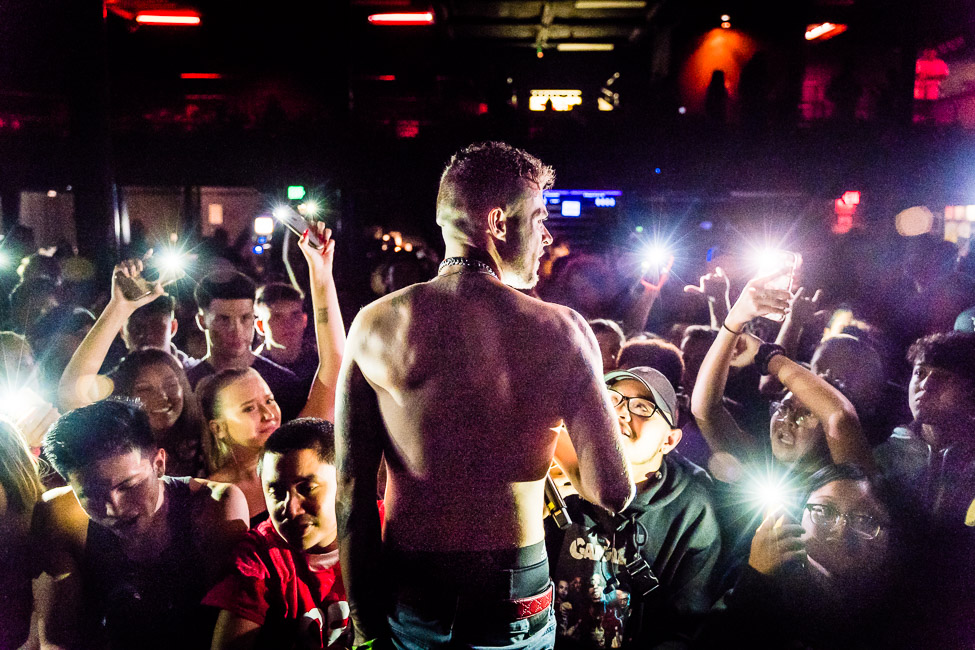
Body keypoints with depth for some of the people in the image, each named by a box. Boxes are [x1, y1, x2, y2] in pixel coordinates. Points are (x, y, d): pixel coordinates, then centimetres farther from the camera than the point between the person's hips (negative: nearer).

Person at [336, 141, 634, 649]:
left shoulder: (374, 324, -9)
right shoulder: (562, 331, -12)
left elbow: (350, 491, -7)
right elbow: (612, 493, -11)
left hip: (410, 602, 1)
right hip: (515, 605, 0)